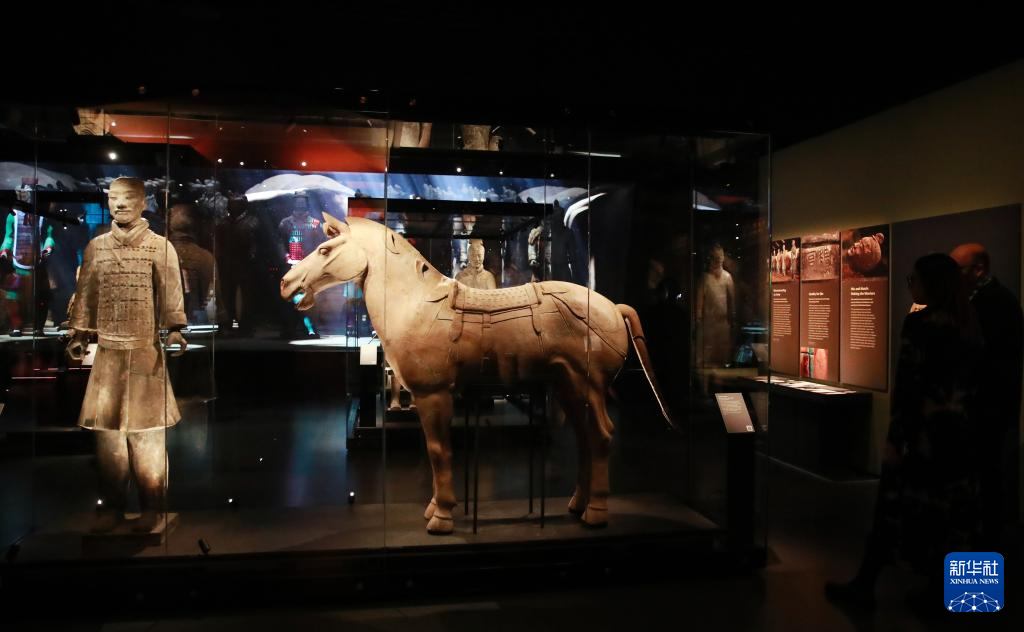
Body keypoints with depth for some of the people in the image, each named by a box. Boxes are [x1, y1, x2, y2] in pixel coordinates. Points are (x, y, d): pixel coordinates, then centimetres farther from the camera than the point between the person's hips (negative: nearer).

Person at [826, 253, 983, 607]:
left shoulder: (918, 323, -15)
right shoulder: (969, 325, 8)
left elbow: (908, 384, -18)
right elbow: (972, 381, 11)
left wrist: (895, 438, -14)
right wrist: (967, 423, 18)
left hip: (924, 429, -7)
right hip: (960, 429, 7)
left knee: (897, 505, 0)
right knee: (952, 509, 12)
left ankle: (864, 586, 9)